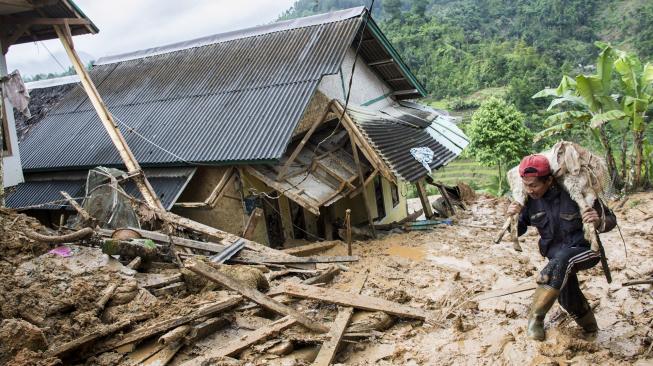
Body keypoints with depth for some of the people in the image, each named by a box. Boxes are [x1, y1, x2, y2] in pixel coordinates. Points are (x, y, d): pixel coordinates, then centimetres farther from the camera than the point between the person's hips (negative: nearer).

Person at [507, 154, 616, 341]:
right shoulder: (530, 200, -10)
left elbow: (610, 219, -12)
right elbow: (518, 230, 2)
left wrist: (599, 222, -37)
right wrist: (513, 217, -21)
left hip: (585, 250, -5)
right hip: (557, 256, 5)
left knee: (562, 258, -35)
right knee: (569, 300, 1)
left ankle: (536, 316, -25)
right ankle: (589, 326, 37)